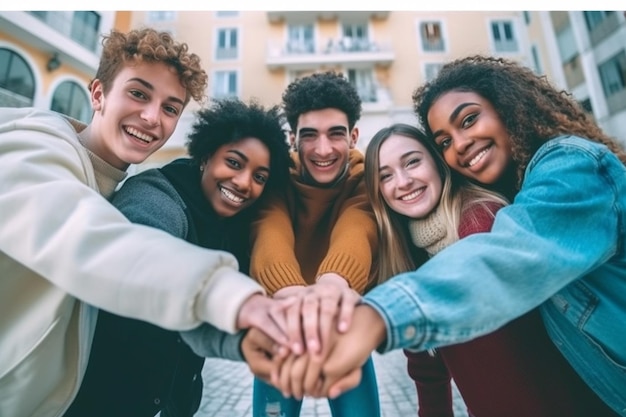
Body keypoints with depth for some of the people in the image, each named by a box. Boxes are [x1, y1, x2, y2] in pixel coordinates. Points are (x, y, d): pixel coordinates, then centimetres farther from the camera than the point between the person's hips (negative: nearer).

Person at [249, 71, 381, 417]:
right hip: (283, 319, 0)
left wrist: (334, 282, -62)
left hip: (345, 321, 1)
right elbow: (270, 237, -37)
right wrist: (291, 294, -60)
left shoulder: (365, 178, -16)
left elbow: (355, 233, -38)